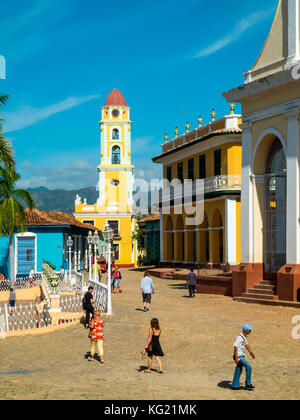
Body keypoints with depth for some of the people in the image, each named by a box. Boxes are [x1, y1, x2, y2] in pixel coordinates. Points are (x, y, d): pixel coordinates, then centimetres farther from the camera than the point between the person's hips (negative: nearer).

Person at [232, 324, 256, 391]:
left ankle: (235, 385, 19)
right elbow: (235, 347, -22)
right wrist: (236, 358, -24)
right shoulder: (239, 338, -20)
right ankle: (248, 384, -3)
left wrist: (251, 353, 22)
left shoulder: (245, 337, 10)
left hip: (242, 356, 9)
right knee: (249, 367, -11)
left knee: (239, 370, 12)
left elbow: (246, 345, 24)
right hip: (239, 356, -9)